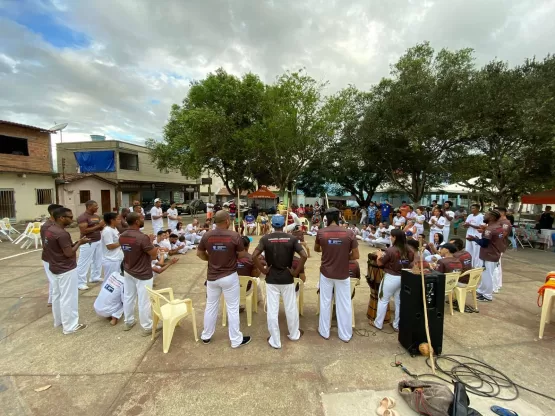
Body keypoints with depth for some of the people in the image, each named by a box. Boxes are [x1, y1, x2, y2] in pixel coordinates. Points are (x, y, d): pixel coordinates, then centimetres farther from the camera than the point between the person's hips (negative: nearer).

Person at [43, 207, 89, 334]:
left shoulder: (49, 230, 4)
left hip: (54, 268, 10)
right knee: (68, 298, 1)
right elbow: (69, 253, -22)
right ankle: (70, 326, 12)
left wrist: (75, 243, 4)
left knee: (56, 295, 21)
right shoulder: (62, 234, -26)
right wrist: (80, 243, -11)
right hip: (66, 270, -10)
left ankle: (58, 321, 37)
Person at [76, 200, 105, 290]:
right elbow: (84, 231, -22)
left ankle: (95, 277, 33)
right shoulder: (82, 217, -15)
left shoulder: (97, 216, 9)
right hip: (88, 243, -8)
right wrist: (98, 226, -22)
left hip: (98, 241, 8)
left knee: (98, 261, 18)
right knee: (84, 263, 0)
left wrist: (102, 226, -5)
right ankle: (80, 283, 10)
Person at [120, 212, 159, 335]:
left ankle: (128, 322, 40)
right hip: (143, 274, -7)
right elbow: (154, 255, -21)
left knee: (128, 298, 22)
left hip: (128, 272, 8)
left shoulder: (122, 236, -2)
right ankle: (147, 327, 20)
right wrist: (151, 242, -6)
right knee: (144, 302, 6)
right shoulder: (142, 238, -28)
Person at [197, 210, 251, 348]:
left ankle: (206, 336, 37)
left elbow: (199, 254, 4)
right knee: (232, 309, 9)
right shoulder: (234, 236, -17)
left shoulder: (207, 236, -7)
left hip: (212, 277, 4)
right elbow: (242, 255, -7)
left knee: (211, 306, 20)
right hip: (230, 277, -3)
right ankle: (236, 340, 22)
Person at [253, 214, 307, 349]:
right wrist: (296, 272, -6)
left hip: (271, 279, 0)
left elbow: (254, 256, -18)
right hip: (287, 278, 1)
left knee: (272, 310, 9)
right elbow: (304, 256, -16)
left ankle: (275, 341, 22)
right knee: (291, 308, 18)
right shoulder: (292, 238, -7)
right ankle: (294, 334, 38)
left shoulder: (265, 239, -7)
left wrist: (263, 270, -6)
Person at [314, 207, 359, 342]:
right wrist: (344, 257, 8)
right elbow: (355, 256, -7)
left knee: (325, 303, 15)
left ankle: (324, 332, 31)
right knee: (344, 304, 14)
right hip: (343, 274, 0)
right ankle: (345, 335, 29)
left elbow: (316, 249, 8)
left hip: (326, 273, 1)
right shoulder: (349, 233, -12)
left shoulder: (321, 232, -9)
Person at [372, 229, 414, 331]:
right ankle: (397, 325, 28)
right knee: (399, 301, 17)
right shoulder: (409, 250, -2)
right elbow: (411, 263, 14)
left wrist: (379, 255, 7)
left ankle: (378, 323, 20)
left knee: (383, 301, 9)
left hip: (391, 278, -6)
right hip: (404, 278, 6)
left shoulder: (390, 250, -21)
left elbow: (379, 263, -11)